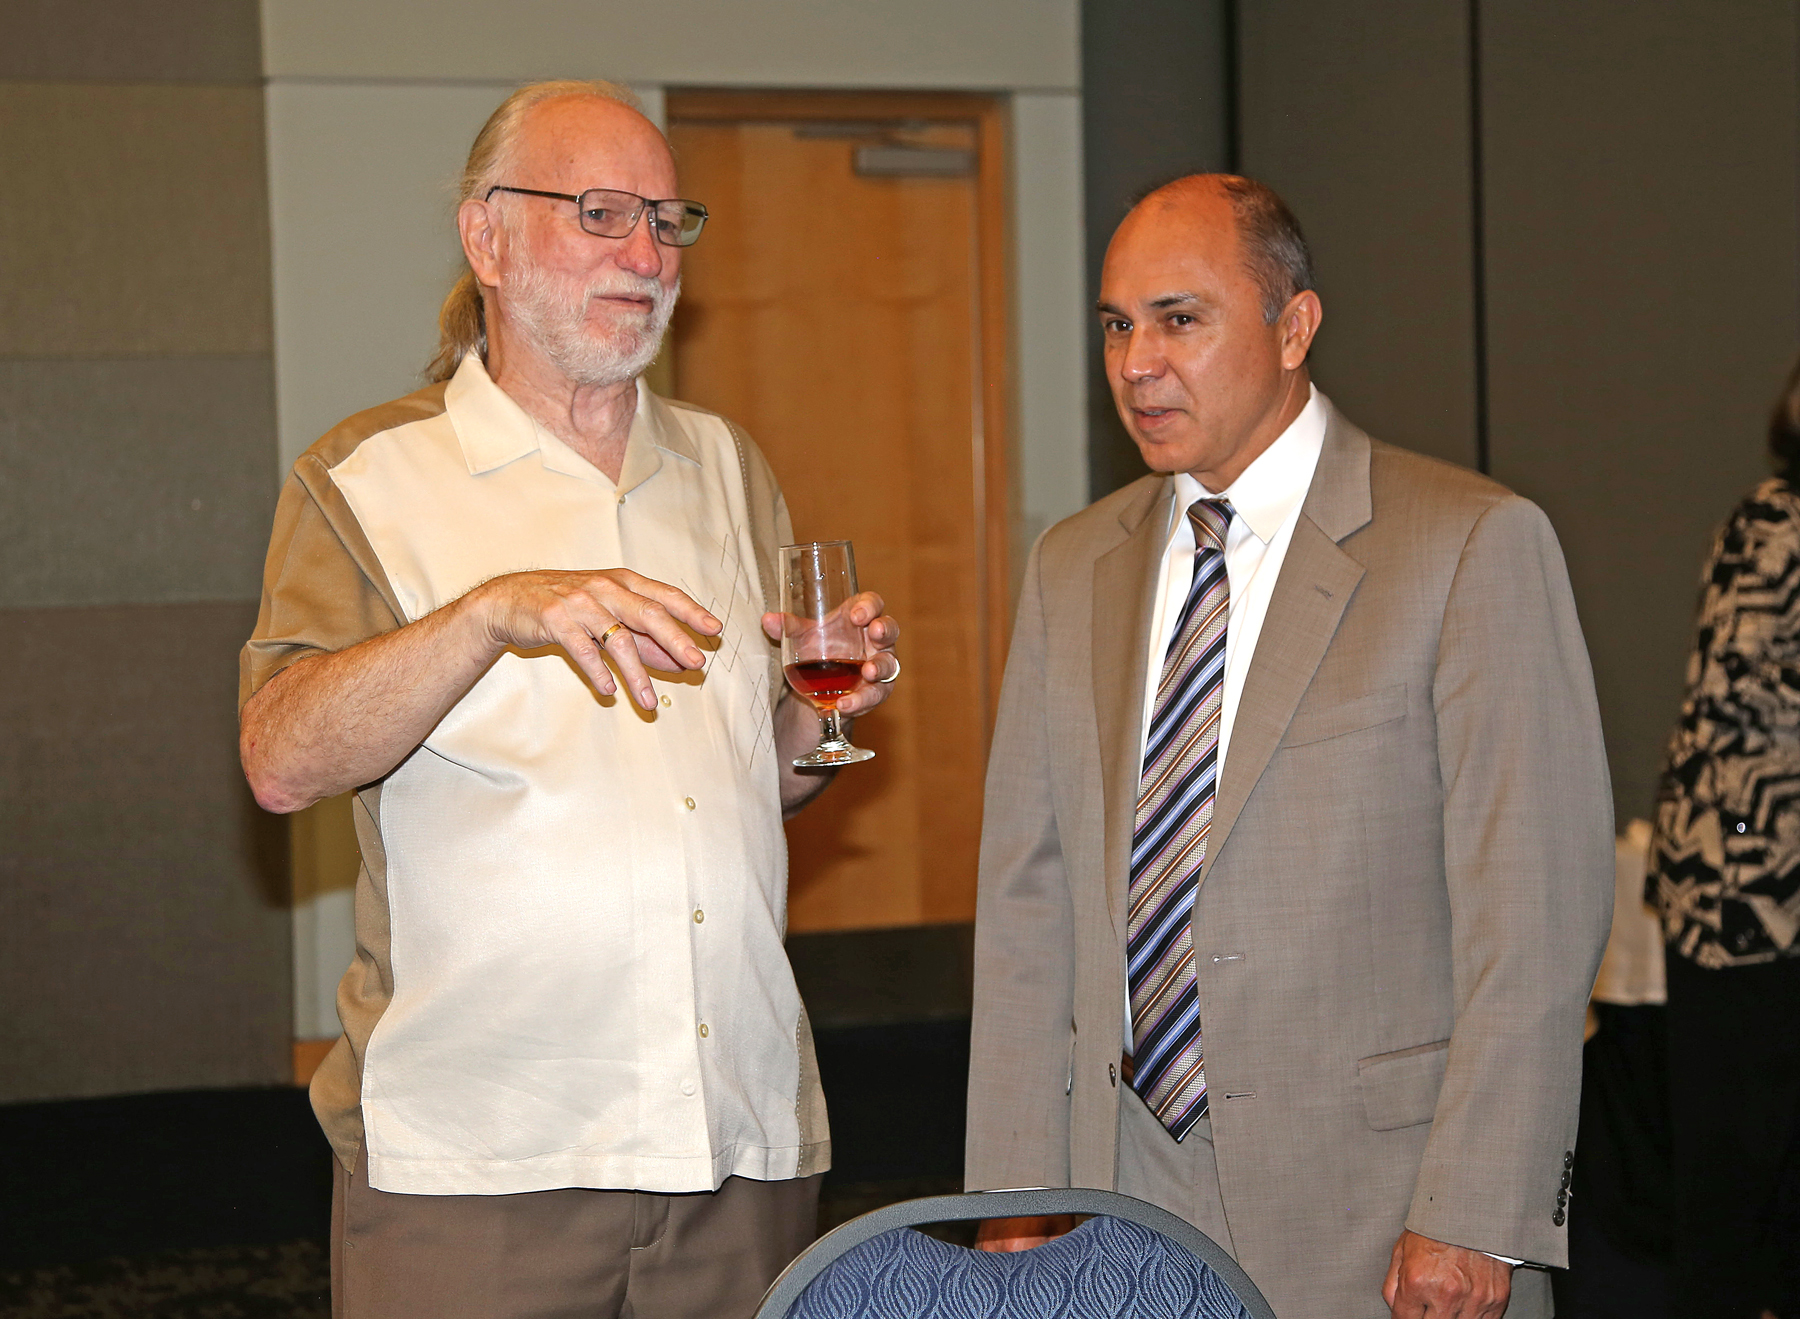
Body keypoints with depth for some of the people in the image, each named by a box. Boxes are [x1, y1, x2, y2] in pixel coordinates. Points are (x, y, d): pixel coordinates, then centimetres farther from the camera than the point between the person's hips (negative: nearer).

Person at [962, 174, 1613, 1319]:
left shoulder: (1475, 545, -6)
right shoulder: (1074, 568, 11)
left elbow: (1536, 913, -10)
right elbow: (1026, 904, 8)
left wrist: (1474, 1223, -15)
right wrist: (1016, 1202, 2)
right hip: (1127, 1205, 4)